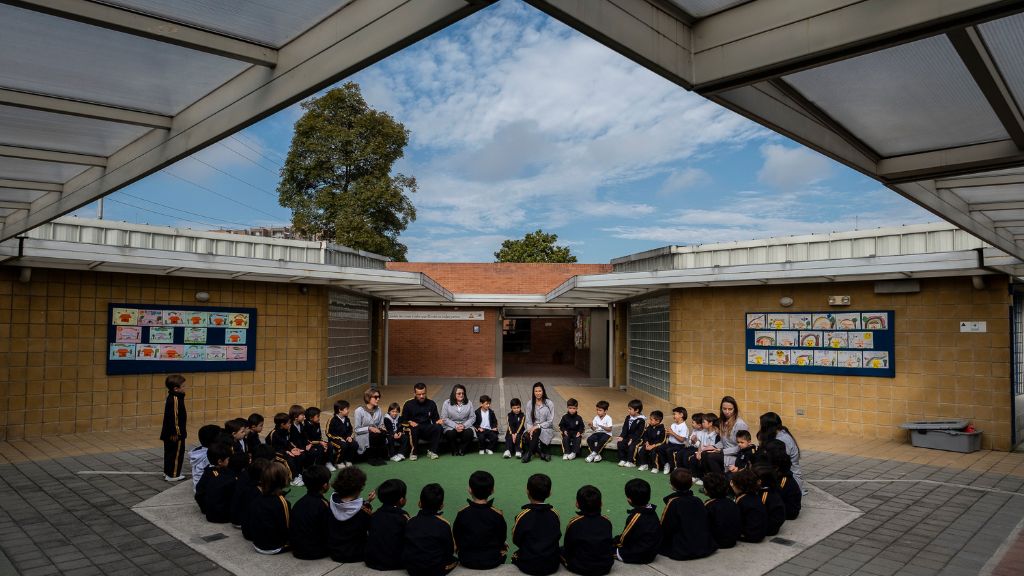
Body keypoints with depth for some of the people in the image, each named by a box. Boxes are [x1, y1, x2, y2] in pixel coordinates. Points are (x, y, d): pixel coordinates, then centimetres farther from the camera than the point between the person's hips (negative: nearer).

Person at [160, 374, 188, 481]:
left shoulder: (172, 397, 8)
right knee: (176, 453, 0)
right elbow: (173, 417, -26)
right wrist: (174, 432, -23)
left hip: (169, 433, 10)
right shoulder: (175, 400, -23)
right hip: (175, 434, -10)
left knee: (169, 452, 19)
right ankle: (173, 475, 8)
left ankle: (168, 472, 31)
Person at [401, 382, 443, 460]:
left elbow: (435, 419, 13)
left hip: (427, 431, 2)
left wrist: (438, 421, -11)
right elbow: (403, 421, 4)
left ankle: (432, 451, -10)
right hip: (414, 429, -2)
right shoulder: (409, 404, 1)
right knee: (414, 428, -37)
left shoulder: (431, 403, 7)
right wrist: (409, 422, -17)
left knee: (438, 427, -27)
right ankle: (413, 452, -15)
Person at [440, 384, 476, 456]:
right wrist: (455, 426, -16)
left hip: (465, 426, 1)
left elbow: (473, 417, 3)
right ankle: (454, 450, -2)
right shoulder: (447, 403, 2)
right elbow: (444, 418, -4)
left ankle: (461, 449, -1)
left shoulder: (468, 403, 7)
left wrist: (464, 425, -14)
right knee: (450, 434, -34)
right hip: (451, 427, -1)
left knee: (469, 433, -31)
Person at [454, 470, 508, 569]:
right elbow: (502, 539, -2)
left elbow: (457, 539, -2)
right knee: (504, 548, 31)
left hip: (466, 561, 1)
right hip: (492, 562, 0)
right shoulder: (497, 514, -17)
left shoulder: (462, 513, -15)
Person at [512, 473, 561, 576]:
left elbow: (516, 541, -5)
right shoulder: (554, 514, -7)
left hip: (529, 567, -3)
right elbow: (558, 537, 5)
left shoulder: (523, 516, -17)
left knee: (515, 555, 26)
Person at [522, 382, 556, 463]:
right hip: (533, 428, 3)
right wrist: (530, 429, -17)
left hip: (546, 429, -3)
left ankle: (529, 454, -22)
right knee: (526, 436, -31)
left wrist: (537, 426, -19)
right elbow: (528, 421, 4)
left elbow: (550, 421, -8)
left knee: (536, 432, -36)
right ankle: (542, 453, -19)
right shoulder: (530, 403, 4)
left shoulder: (549, 403, -5)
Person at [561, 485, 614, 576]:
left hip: (580, 568, -1)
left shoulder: (574, 523, -17)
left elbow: (568, 548, -5)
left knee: (561, 550, 20)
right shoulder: (606, 522, -7)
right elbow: (609, 546, 6)